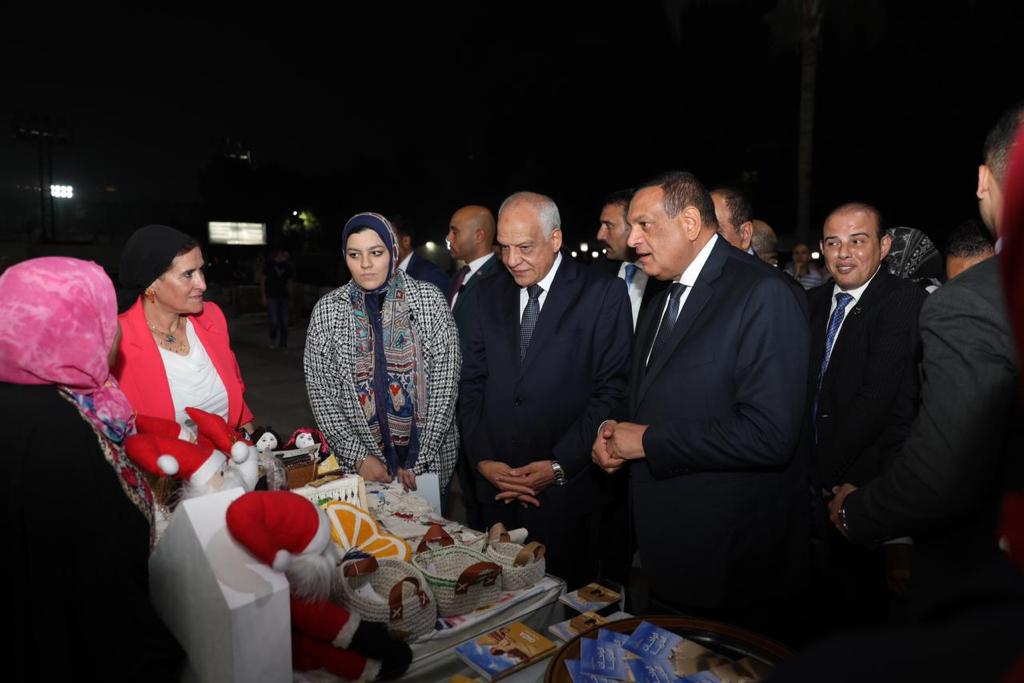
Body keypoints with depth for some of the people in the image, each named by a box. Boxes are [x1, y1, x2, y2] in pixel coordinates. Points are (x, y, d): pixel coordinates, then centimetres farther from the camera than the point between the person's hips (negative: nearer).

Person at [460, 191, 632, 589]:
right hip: (497, 488, 4)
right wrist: (482, 459, -2)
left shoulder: (603, 293, -5)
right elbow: (473, 383, 9)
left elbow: (613, 389, -10)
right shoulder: (491, 293, 10)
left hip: (567, 490, -4)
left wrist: (560, 466, -14)